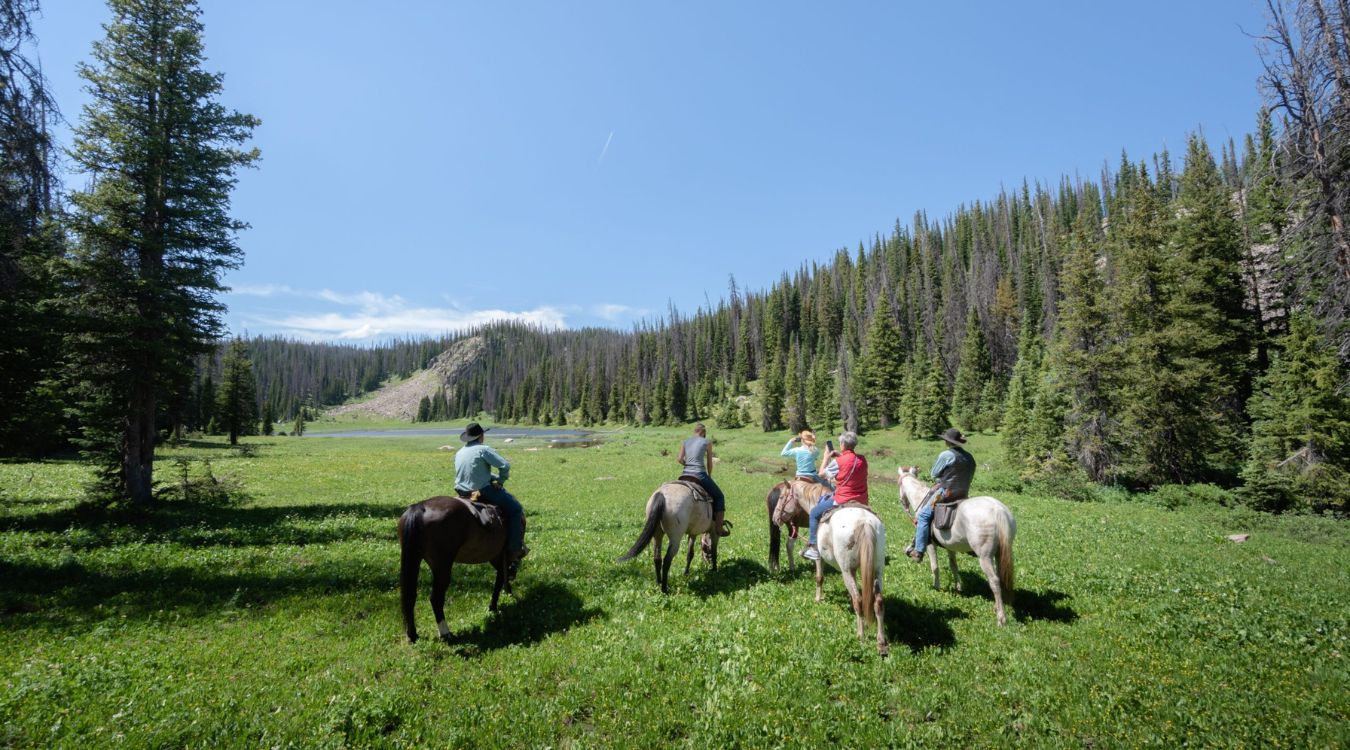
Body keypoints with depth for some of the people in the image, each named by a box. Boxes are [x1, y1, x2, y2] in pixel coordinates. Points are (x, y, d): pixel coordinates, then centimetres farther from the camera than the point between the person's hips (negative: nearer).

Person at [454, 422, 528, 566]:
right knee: (516, 510, 1)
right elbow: (505, 465, -20)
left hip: (463, 493, 9)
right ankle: (514, 551, -4)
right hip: (484, 491, -9)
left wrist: (495, 478, 13)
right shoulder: (483, 449, -12)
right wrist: (500, 481, -1)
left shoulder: (458, 453, 11)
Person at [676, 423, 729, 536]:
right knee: (719, 497, 13)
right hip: (700, 474, -4)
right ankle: (718, 527, 8)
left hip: (685, 474, 4)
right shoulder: (707, 443, 4)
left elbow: (679, 459, 1)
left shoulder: (685, 442, 13)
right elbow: (709, 463, 11)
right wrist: (709, 477, 25)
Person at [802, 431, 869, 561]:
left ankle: (813, 548, 9)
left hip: (842, 500, -7)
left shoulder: (838, 461, -15)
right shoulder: (862, 460, 2)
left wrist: (826, 458, 12)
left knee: (814, 514, 10)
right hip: (862, 501, 7)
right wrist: (841, 456, 17)